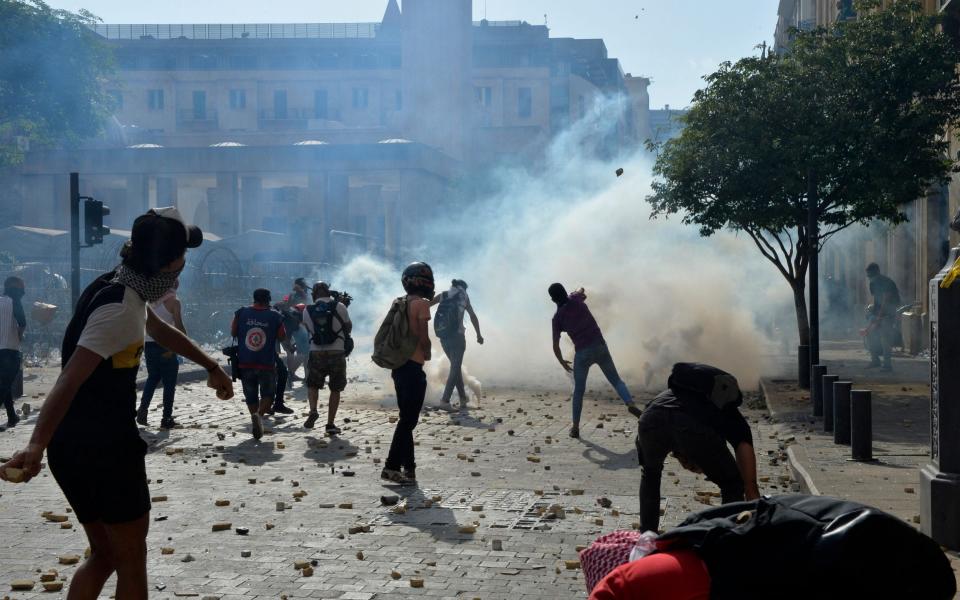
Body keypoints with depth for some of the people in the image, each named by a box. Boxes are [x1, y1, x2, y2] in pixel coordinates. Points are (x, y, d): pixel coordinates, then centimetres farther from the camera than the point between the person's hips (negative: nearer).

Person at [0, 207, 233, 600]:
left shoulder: (124, 289, 8)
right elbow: (69, 381, -31)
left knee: (104, 555, 19)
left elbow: (162, 332, 28)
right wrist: (37, 446, -42)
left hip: (74, 448, 9)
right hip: (106, 449, -9)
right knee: (131, 560, 7)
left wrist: (211, 367, 35)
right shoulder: (121, 309, -21)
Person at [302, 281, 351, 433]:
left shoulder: (308, 310, 1)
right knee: (335, 389, 11)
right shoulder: (339, 307, -3)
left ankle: (313, 410, -6)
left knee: (312, 385, 19)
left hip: (316, 352, 1)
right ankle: (330, 423, 9)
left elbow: (308, 329, 11)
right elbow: (349, 327, 8)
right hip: (337, 352, -1)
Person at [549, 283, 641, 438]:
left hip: (582, 353, -2)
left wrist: (562, 362, 14)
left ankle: (575, 427, 11)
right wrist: (580, 290, 52)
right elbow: (582, 292, 29)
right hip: (600, 347, 2)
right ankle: (630, 403, -15)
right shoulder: (576, 299, 2)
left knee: (578, 391, 10)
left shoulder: (557, 317, -2)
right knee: (616, 379, 10)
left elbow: (555, 346, -2)